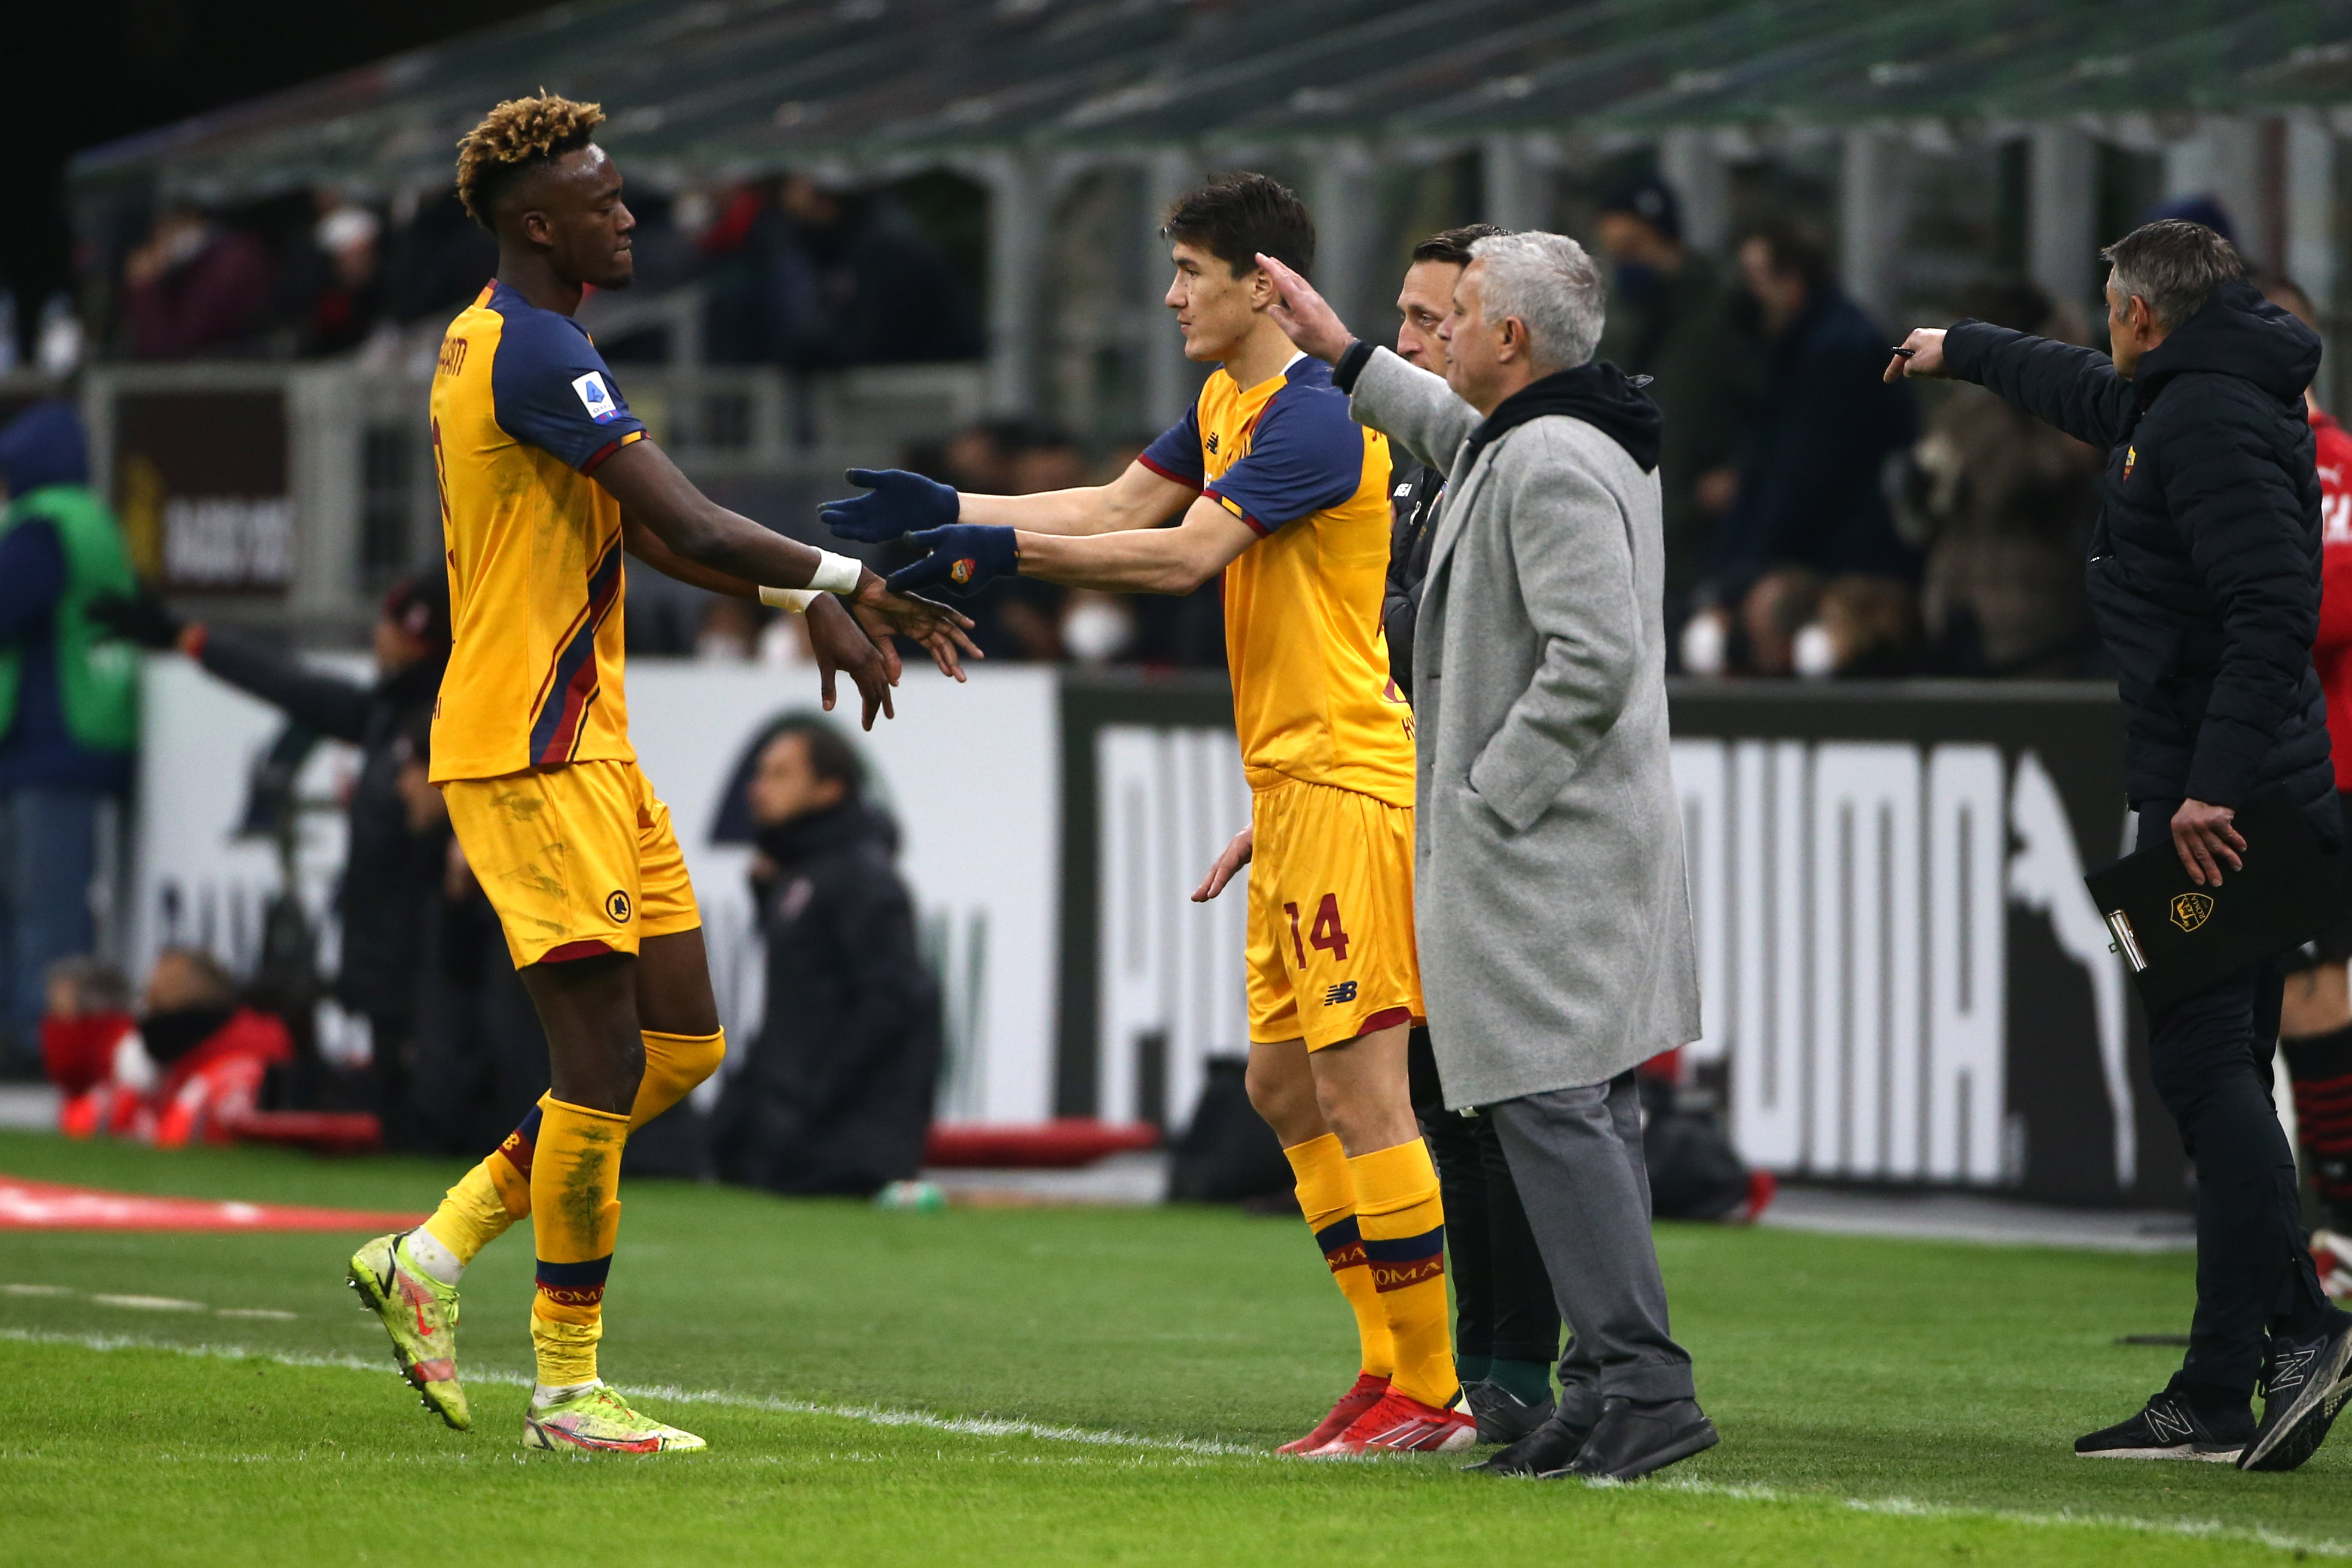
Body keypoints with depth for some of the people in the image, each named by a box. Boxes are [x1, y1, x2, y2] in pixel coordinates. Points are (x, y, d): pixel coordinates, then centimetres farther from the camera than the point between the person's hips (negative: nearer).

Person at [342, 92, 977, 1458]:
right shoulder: (535, 351, -16)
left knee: (683, 1043, 9)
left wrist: (814, 603, 13)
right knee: (604, 1060, -8)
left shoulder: (508, 343, 17)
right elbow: (690, 526, -23)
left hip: (590, 750, 10)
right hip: (528, 753, -10)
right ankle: (570, 1391, -1)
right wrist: (849, 585, -16)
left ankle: (435, 1256, 15)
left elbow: (654, 537, 21)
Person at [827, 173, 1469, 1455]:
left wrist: (1007, 551, -23)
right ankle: (1389, 1361, 14)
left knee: (1359, 1086, -10)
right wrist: (948, 511, 7)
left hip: (1345, 783, -11)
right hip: (1289, 785, 11)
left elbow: (1185, 555, -23)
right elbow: (1121, 506, 16)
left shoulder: (1313, 421, -16)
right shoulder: (1225, 406, 16)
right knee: (1284, 1085, 11)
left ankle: (1431, 1392, -7)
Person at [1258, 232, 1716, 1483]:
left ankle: (1640, 1381, -16)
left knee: (1553, 1107, -12)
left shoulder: (1551, 467, -17)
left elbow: (1592, 662, -26)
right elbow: (1463, 440, 41)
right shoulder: (1586, 443, 16)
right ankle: (1615, 1382, 14)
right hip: (1586, 836, 11)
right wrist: (1347, 358, 45)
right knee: (1585, 1111, 11)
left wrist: (1486, 802, -19)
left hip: (1541, 850, -11)